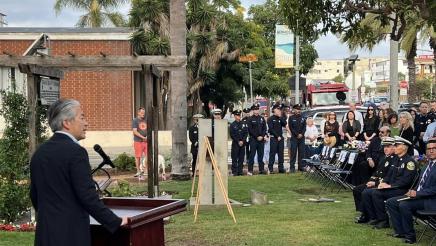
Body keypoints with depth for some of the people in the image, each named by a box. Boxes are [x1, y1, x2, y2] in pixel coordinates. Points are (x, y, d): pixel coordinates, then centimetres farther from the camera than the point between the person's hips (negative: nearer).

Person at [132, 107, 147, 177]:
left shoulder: (145, 120, 13)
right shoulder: (135, 121, -2)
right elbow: (135, 131, -11)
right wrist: (142, 137, -18)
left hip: (146, 141, 5)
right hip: (138, 141, -5)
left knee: (147, 155, 1)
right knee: (138, 156, -1)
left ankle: (146, 170, 11)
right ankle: (138, 171, 6)